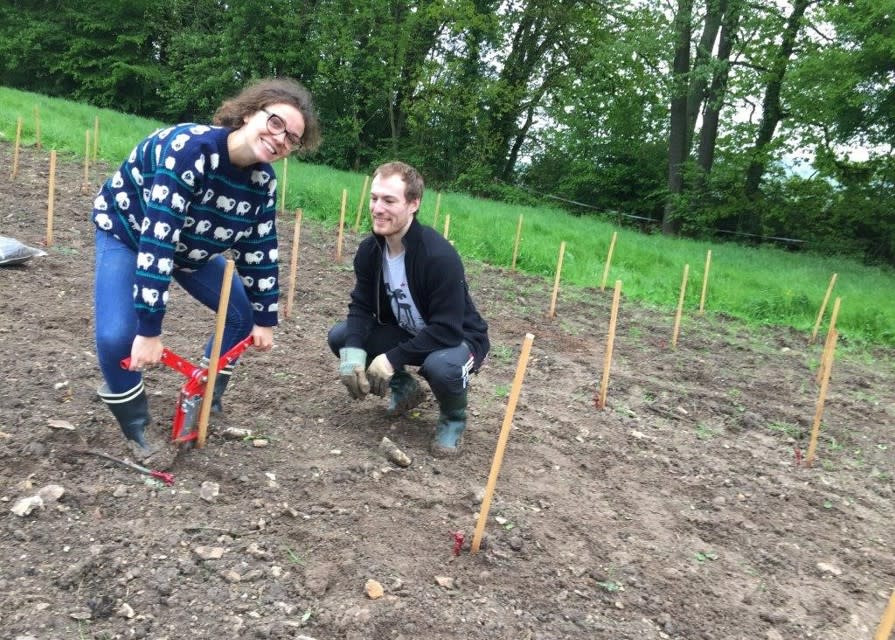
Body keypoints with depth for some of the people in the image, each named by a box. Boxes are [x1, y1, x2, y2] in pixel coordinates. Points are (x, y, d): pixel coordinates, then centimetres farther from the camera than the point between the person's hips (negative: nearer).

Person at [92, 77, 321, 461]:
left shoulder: (263, 181, -17)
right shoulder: (190, 147, -38)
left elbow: (259, 250, -6)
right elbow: (157, 236, -42)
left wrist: (265, 319, -5)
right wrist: (149, 330, -43)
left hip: (191, 248, 6)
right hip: (126, 231, -6)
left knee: (243, 316, 2)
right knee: (117, 337, -23)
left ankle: (204, 403, 20)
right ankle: (136, 430, 2)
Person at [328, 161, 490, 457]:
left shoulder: (440, 257, -32)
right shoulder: (369, 250, -11)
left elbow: (446, 330, -33)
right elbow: (361, 306, -6)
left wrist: (393, 359, -34)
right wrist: (353, 350, -25)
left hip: (457, 339, -6)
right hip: (405, 333, 7)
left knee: (441, 366, -40)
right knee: (340, 337, -10)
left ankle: (453, 418, -3)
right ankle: (405, 387, 14)